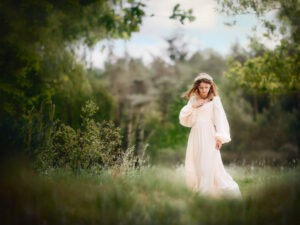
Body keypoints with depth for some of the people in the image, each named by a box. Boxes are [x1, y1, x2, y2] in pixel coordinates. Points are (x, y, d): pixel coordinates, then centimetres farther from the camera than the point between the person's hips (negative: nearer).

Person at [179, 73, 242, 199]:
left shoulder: (214, 100, 2)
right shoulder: (193, 99, 13)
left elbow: (220, 118, -4)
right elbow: (183, 117, 9)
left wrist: (220, 138, -13)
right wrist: (193, 106, -6)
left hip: (208, 136, -5)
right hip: (195, 135, 5)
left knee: (208, 166, -9)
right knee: (194, 165, 4)